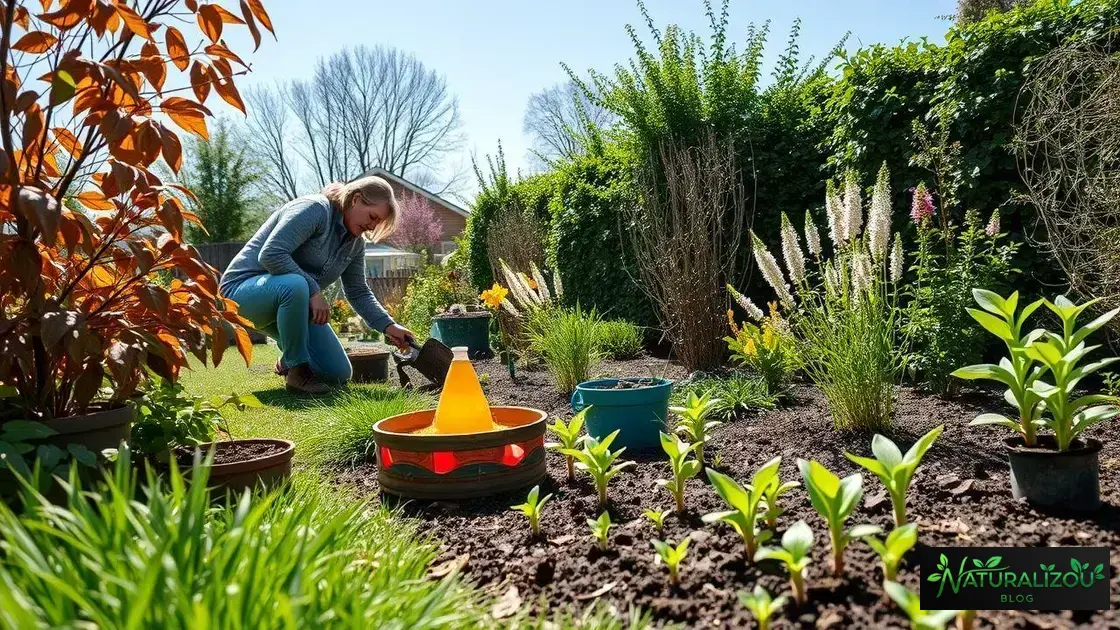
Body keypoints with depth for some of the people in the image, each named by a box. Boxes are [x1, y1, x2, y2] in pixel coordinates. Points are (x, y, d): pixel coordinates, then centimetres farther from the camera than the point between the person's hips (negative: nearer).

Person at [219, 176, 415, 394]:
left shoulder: (356, 243, 5)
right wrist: (313, 291, -30)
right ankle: (297, 369, -22)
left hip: (287, 303, 8)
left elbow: (359, 292, 8)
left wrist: (388, 326, -6)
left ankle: (289, 361, 29)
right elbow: (270, 254, -31)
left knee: (339, 374, -1)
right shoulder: (315, 208, -21)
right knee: (294, 285, -43)